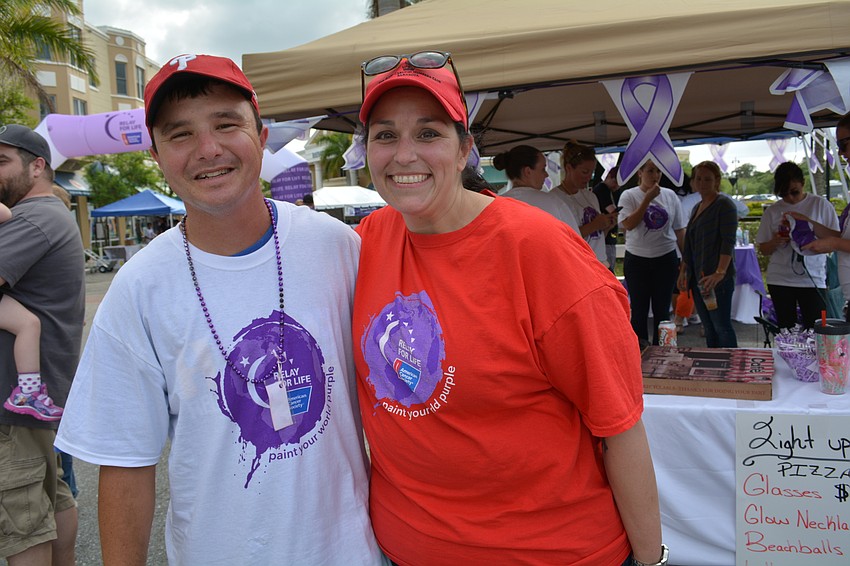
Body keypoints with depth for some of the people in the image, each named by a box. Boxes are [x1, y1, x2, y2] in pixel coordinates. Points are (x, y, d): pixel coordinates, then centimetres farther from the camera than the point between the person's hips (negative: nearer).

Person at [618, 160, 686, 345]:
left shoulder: (670, 195, 6)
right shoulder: (629, 196, -3)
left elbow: (679, 231, 10)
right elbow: (628, 224, -18)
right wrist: (648, 198, -18)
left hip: (666, 259, 3)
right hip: (637, 259, -2)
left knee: (662, 310, 9)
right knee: (639, 310, 5)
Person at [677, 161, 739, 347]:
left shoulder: (724, 204, -6)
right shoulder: (697, 208, 19)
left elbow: (728, 241, -16)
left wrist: (720, 273, -25)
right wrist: (683, 271, 18)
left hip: (717, 279, -8)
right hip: (697, 278, 8)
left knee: (721, 326, -7)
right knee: (708, 328, 11)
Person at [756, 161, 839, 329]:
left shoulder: (820, 205, 3)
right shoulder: (773, 211, 7)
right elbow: (763, 249, 10)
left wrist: (808, 221, -14)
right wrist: (776, 242, -12)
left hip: (813, 280, -2)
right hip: (780, 281, 2)